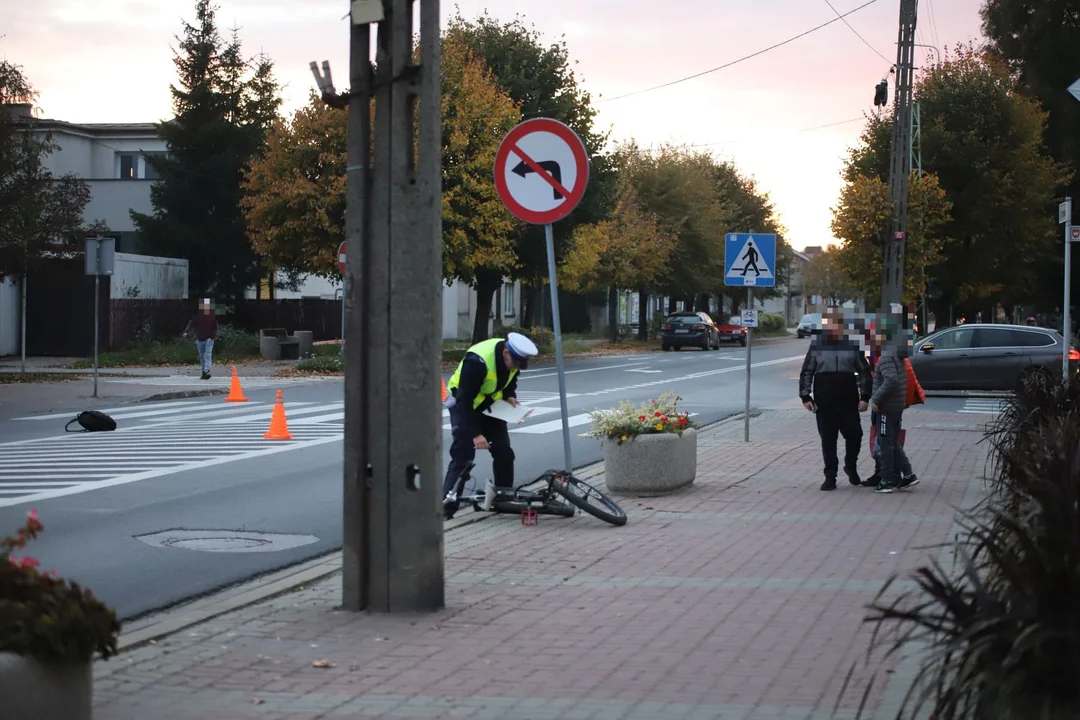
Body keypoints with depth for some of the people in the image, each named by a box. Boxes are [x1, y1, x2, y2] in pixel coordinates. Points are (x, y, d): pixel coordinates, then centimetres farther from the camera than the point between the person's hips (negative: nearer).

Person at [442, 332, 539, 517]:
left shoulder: (512, 357, -13)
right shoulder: (477, 361, -36)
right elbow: (465, 400, -33)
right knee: (462, 454, -13)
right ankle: (447, 503, -12)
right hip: (464, 405, -7)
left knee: (504, 452, 2)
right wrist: (475, 433, -34)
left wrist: (510, 396, -10)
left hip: (490, 405, 7)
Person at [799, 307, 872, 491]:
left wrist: (864, 397, -1)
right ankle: (830, 477, 10)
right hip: (824, 403, 0)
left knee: (854, 436, 3)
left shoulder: (852, 346, 3)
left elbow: (864, 372, 6)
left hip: (849, 403, 0)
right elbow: (806, 373, 5)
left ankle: (851, 467, 29)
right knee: (828, 441, 2)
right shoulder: (816, 346, 3)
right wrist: (805, 396, -3)